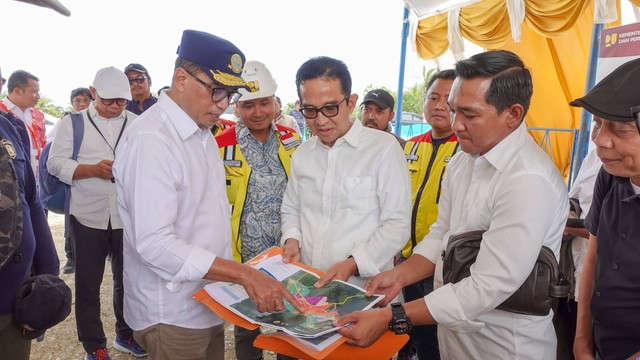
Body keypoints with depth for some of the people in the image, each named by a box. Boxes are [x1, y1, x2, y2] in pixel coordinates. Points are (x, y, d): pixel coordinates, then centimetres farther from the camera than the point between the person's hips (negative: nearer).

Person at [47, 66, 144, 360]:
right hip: (88, 216, -1)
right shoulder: (72, 122, 2)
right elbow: (56, 163, -4)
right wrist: (92, 169, -19)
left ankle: (126, 334, 35)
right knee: (88, 283, 10)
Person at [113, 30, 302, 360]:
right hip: (173, 314, -8)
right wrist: (243, 274, -29)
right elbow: (154, 243, -27)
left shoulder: (203, 133, 8)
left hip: (208, 304, 8)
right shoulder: (151, 139, -21)